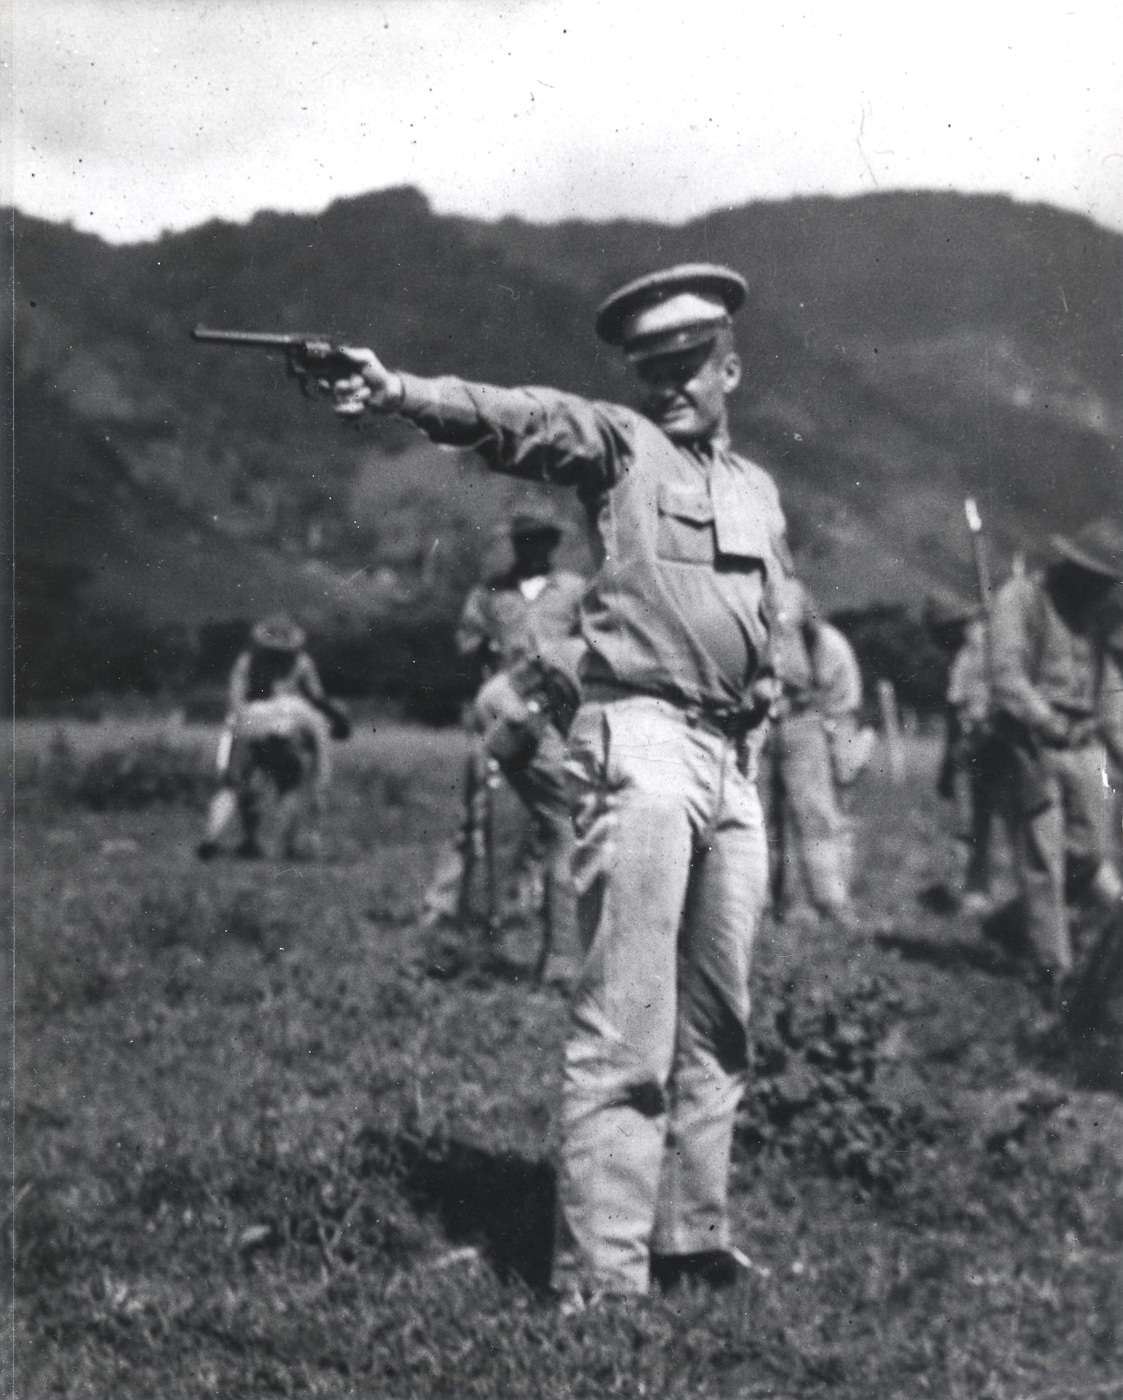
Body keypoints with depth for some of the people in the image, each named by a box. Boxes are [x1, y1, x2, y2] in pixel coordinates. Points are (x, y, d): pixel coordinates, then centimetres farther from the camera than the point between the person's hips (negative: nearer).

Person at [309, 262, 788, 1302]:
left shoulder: (759, 490, 20)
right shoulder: (617, 444, 2)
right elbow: (517, 417, -17)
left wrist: (752, 750, 18)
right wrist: (401, 393, -34)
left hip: (733, 761, 7)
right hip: (641, 741, -7)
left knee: (717, 1026, 11)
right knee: (625, 1028, -9)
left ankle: (691, 1235, 22)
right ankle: (600, 1274, -6)